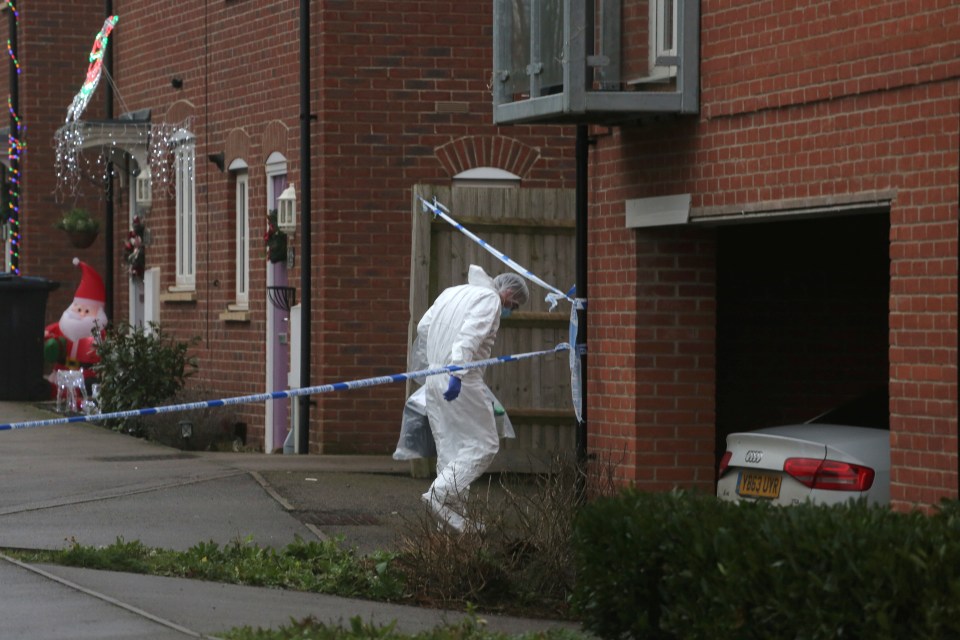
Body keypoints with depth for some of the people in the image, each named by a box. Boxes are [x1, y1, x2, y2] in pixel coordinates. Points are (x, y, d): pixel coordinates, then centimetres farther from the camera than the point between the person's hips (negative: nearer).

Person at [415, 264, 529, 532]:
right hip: (461, 381, -9)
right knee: (483, 443, -2)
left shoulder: (451, 292, 21)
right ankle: (441, 493, -14)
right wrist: (457, 374, -28)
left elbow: (423, 327, 22)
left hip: (434, 377, 9)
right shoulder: (490, 299, -6)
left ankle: (454, 515, 13)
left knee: (449, 445, 12)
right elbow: (470, 336, -20)